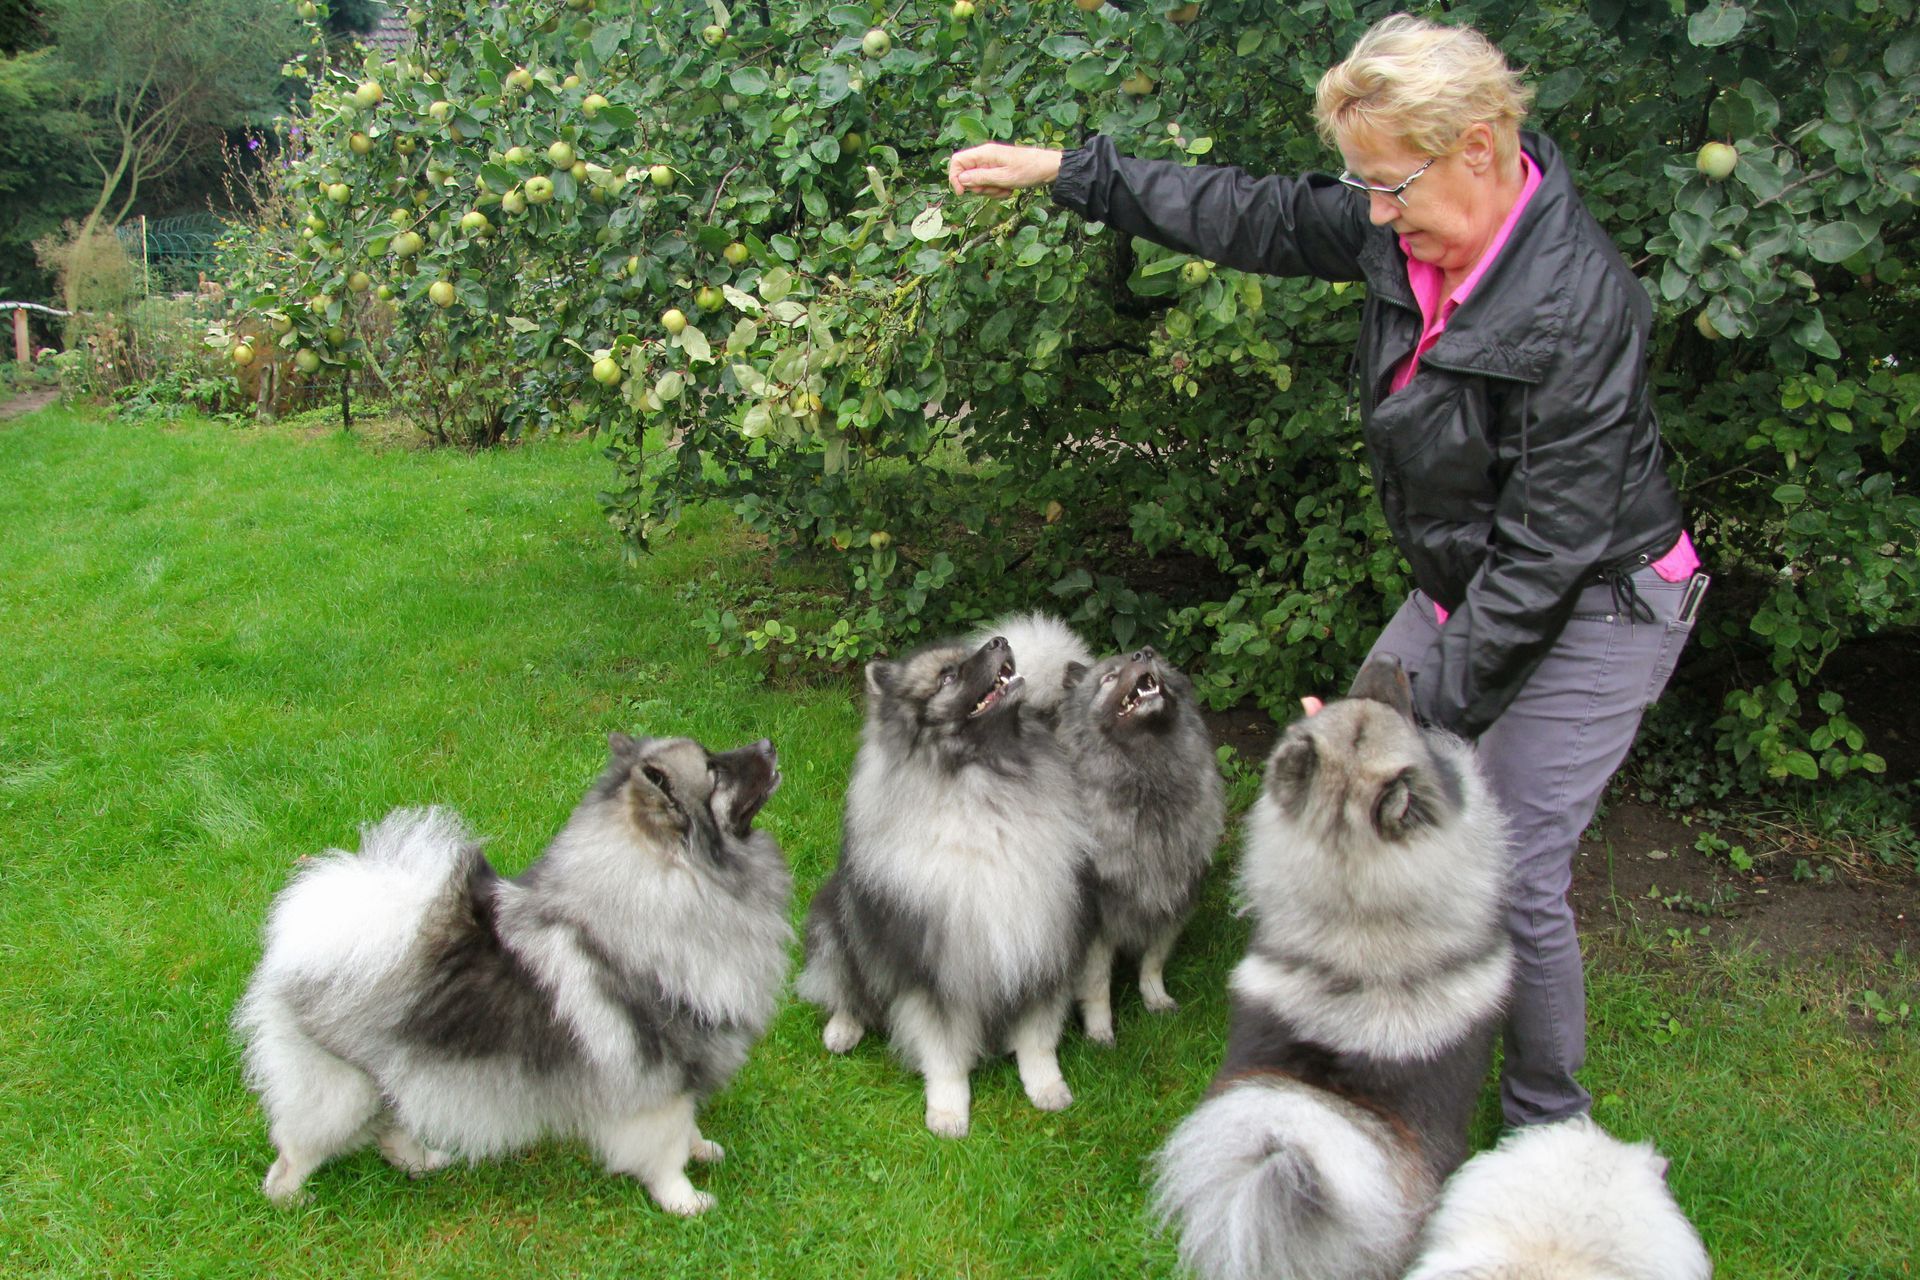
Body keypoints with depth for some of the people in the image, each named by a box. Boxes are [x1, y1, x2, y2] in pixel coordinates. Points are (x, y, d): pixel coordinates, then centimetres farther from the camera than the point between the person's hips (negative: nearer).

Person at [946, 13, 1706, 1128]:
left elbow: (1547, 547, -28)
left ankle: (1548, 1124, 19)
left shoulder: (1579, 305, -30)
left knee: (1515, 878, -8)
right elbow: (1254, 215, 5)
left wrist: (1429, 707, -25)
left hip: (1593, 615, -8)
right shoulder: (1405, 231, -8)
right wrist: (1059, 170, 8)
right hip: (1461, 586, 8)